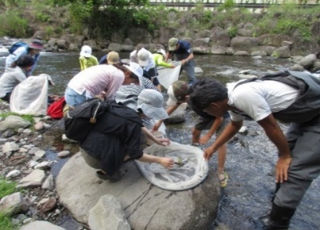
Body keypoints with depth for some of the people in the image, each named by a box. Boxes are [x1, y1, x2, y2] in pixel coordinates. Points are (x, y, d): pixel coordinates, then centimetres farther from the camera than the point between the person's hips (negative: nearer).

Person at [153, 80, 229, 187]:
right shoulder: (185, 94, -23)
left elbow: (219, 118, -31)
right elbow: (172, 108, -2)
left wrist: (208, 135, -26)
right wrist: (160, 121, 2)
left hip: (219, 115, -7)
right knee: (195, 131, 18)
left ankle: (221, 172, -9)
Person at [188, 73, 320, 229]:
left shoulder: (244, 95, -31)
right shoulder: (232, 97, -1)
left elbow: (270, 126, -22)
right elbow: (235, 124, 17)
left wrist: (285, 156, -5)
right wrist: (213, 148, 24)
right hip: (306, 111, 9)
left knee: (295, 171, -6)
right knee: (288, 154, 17)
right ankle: (280, 202, 36)